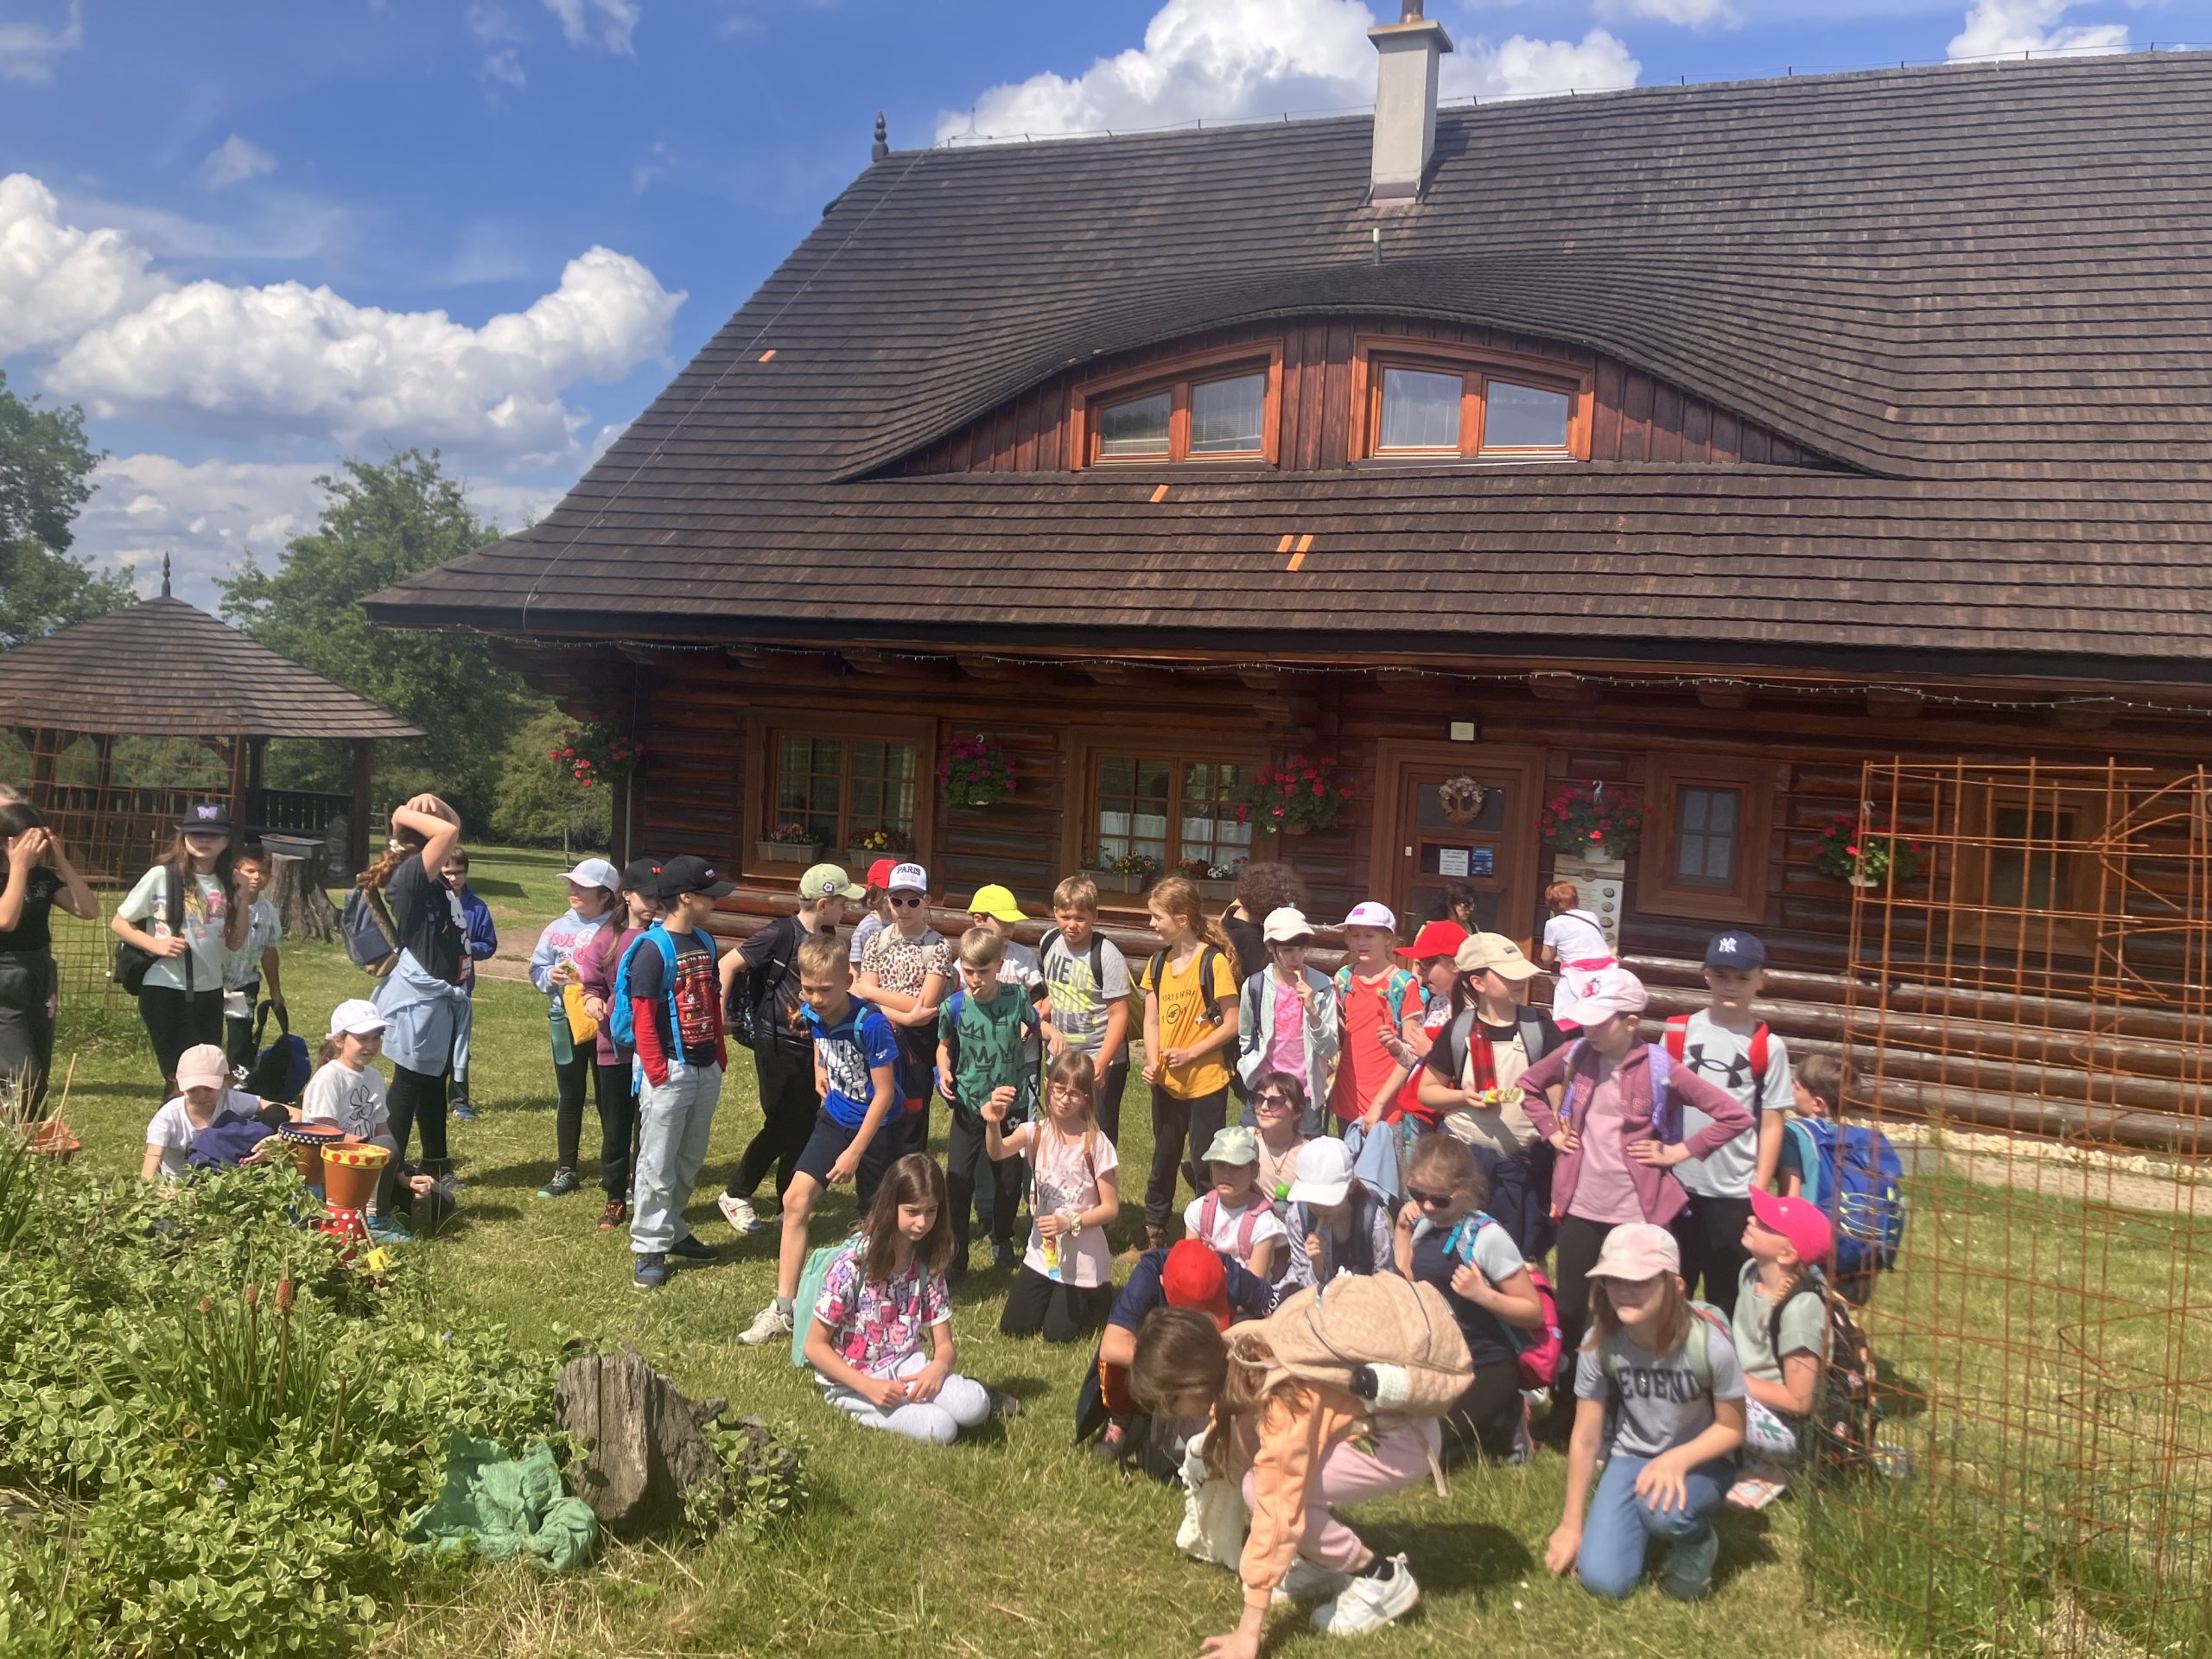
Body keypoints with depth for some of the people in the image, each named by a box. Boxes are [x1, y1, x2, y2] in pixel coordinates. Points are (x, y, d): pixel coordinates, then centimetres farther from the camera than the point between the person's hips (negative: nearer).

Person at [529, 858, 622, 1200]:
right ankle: (566, 1171, 24)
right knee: (568, 1097, 13)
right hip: (565, 1020, 4)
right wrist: (550, 976, -10)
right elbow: (536, 969, 10)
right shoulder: (558, 927, 4)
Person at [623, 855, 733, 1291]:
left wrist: (720, 1055, 14)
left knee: (690, 1160, 17)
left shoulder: (705, 942, 10)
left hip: (706, 1070, 8)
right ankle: (649, 1248, 8)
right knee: (658, 1165, 0)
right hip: (671, 1071, -8)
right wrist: (657, 1073, -17)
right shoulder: (653, 948, -14)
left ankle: (673, 1229, 30)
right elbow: (643, 1018, -15)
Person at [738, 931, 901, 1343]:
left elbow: (884, 1094, -22)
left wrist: (855, 1152, -20)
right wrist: (821, 1070, 6)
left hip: (877, 1127, -6)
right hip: (835, 1118, 6)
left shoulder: (871, 1024, -28)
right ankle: (784, 1308, -2)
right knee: (796, 1199, -6)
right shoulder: (811, 1012, -9)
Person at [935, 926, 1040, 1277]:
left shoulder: (1015, 998, -11)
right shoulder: (954, 1007, -12)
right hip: (969, 1105, -1)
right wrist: (944, 1071, -11)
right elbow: (945, 1046, 4)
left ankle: (1002, 1240, 40)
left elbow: (1037, 1024, 11)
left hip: (1011, 1103, 1)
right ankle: (955, 1256, 11)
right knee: (959, 1180, -3)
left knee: (1009, 1178, 14)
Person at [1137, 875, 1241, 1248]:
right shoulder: (1158, 962, 5)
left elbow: (1232, 1023, -13)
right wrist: (1152, 1062, -10)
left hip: (1205, 1081, -6)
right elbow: (1152, 1021, 6)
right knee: (1164, 1158, 19)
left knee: (1203, 1165, 4)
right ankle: (1153, 1230, 33)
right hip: (1166, 1082, 6)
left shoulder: (1213, 961, -14)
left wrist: (1190, 1053, -18)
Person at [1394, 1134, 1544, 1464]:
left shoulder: (1487, 1236, -18)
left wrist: (1482, 1294, -28)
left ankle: (1505, 1424, 8)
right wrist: (1403, 1228, -2)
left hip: (1488, 1370, -7)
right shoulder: (1424, 1225, 1)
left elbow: (1534, 1312, -13)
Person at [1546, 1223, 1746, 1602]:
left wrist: (1677, 1460, -28)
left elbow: (1732, 1428, -10)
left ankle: (1697, 1541, 1)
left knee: (1661, 1509, -37)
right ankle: (1650, 1526, 18)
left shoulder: (1710, 1345, -26)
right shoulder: (1599, 1345, -19)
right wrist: (1571, 1525, -1)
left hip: (1699, 1460, -2)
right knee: (1602, 1581, -14)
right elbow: (1586, 1439, -8)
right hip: (1631, 1457, 2)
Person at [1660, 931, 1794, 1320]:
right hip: (1678, 1183, 2)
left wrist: (1759, 1192, -5)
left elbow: (1772, 1123, -3)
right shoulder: (1679, 1032, 2)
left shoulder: (1768, 1047, -5)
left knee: (1727, 1296, 9)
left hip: (1735, 1192, -2)